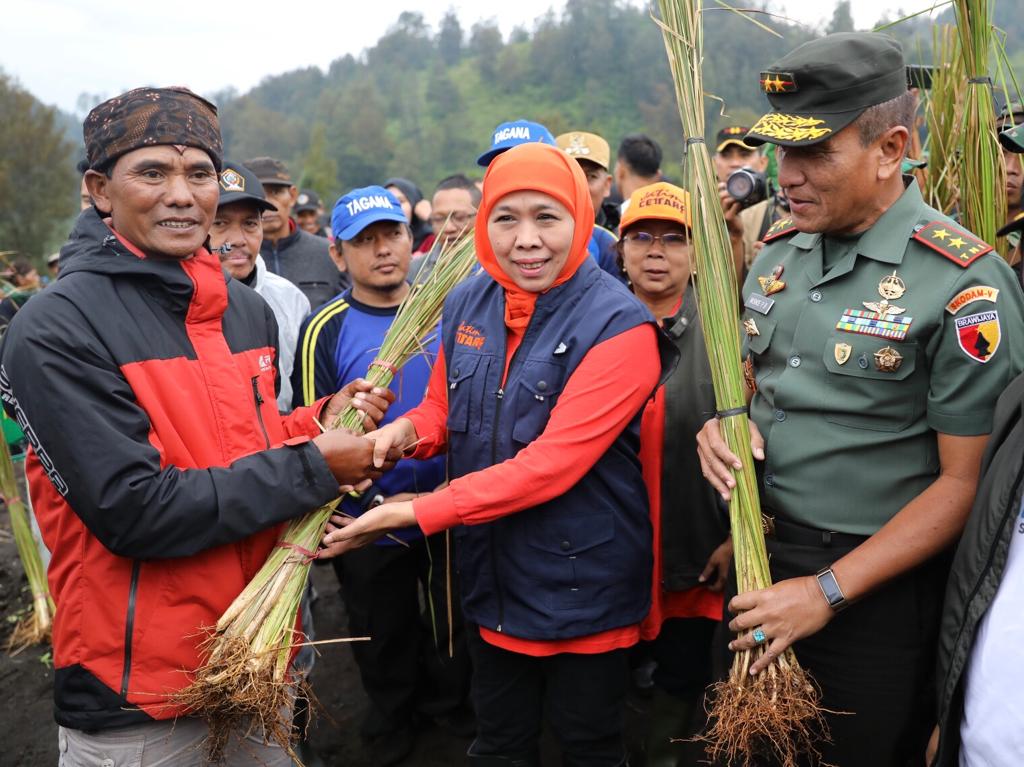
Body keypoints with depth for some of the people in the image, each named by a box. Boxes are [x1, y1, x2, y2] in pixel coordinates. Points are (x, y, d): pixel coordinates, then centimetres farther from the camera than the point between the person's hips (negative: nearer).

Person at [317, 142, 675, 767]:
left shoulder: (619, 326, -21)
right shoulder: (467, 304, -2)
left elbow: (550, 464, -27)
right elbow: (443, 410, 9)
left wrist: (412, 513, -26)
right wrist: (405, 431, -15)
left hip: (584, 591, -5)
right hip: (491, 580, 5)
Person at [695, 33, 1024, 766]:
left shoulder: (963, 285, -17)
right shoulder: (779, 252, 2)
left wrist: (828, 592, -19)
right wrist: (725, 423, -7)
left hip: (877, 585, -6)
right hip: (763, 554, 6)